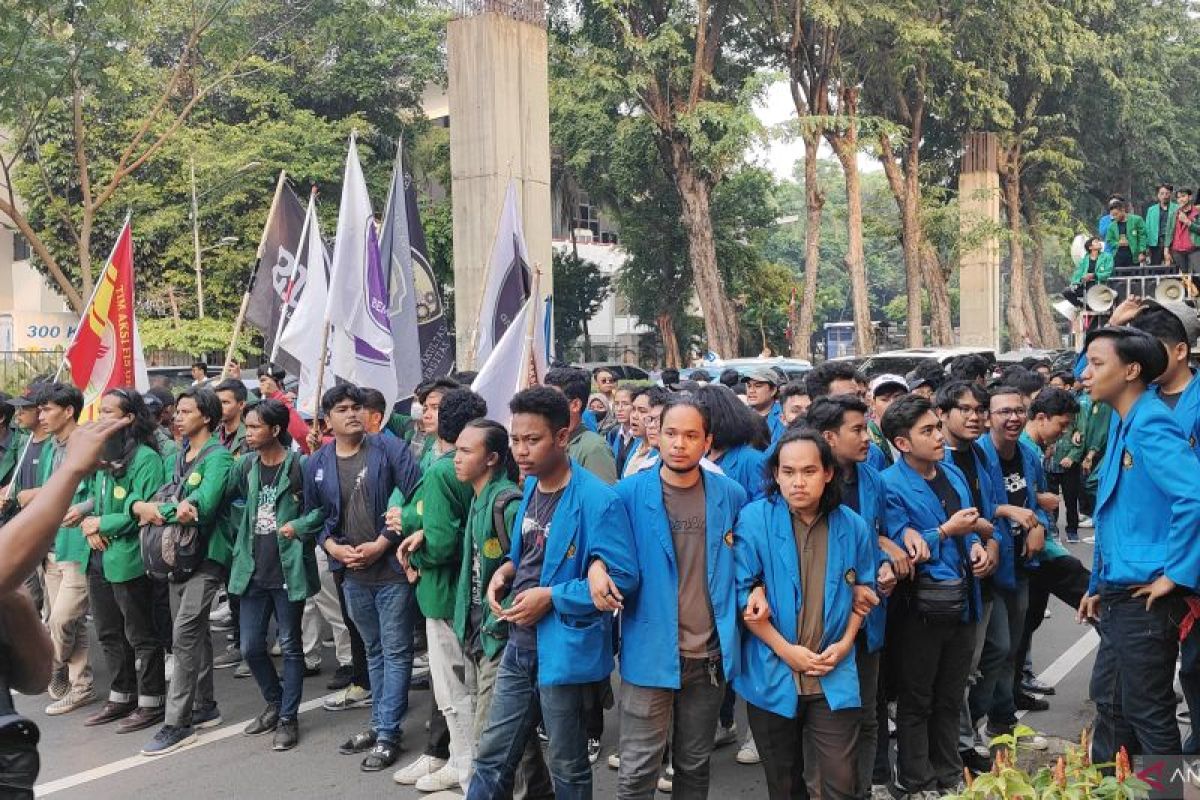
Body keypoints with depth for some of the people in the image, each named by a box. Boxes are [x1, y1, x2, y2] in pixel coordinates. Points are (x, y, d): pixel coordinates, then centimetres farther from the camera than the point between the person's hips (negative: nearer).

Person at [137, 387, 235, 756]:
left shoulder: (218, 456, -12)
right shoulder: (179, 458, 14)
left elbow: (204, 505, -23)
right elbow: (167, 498, 6)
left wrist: (152, 509, -13)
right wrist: (158, 508, -19)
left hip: (208, 553, -8)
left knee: (184, 632, -13)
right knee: (196, 632, 15)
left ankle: (178, 723, -9)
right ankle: (205, 708, 26)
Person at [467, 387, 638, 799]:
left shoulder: (598, 500, -20)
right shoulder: (531, 486, 6)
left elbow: (622, 580, -22)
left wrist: (551, 597, -21)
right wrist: (507, 570, 1)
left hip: (565, 652, -7)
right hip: (519, 647, 7)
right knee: (492, 758, 15)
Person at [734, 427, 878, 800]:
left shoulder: (852, 526, -1)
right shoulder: (754, 519, -11)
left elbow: (863, 590, 11)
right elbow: (741, 593, -10)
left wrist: (845, 643, -4)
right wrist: (785, 650, -13)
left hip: (834, 676, 1)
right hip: (771, 674, -1)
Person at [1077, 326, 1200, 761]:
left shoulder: (1151, 425, -18)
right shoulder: (1123, 426, 11)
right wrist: (1099, 586, 20)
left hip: (1145, 600, -10)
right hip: (1118, 596, 10)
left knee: (1148, 713, 3)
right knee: (1109, 700, 21)